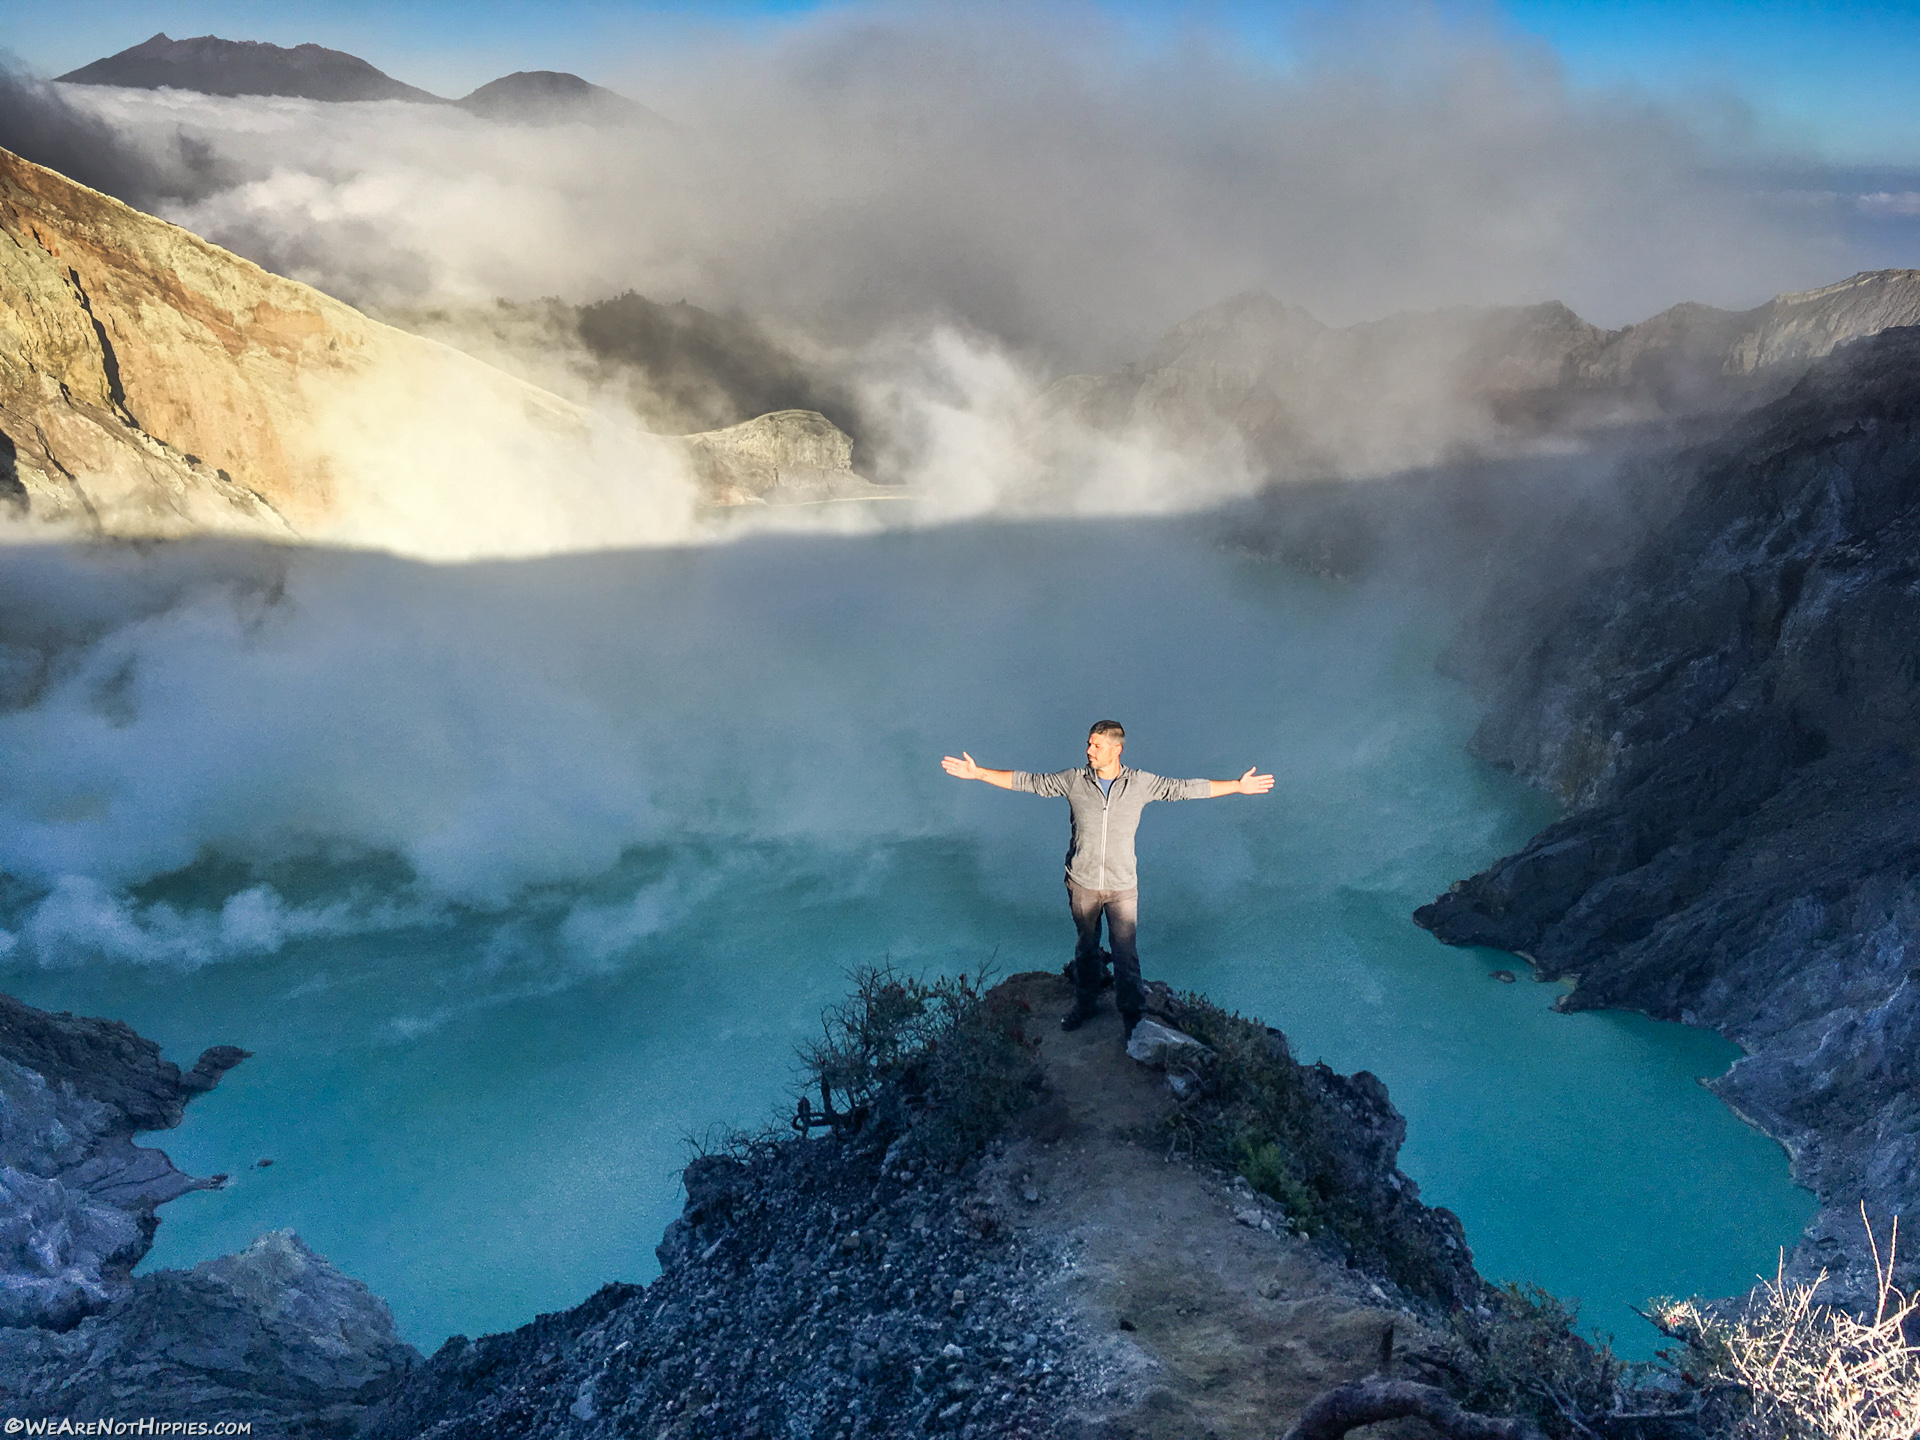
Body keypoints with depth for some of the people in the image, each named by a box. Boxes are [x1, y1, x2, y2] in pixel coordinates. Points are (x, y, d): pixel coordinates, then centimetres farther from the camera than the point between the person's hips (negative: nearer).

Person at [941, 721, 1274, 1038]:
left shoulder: (1141, 783, -8)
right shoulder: (1073, 781, -8)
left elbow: (1185, 788, -2)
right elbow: (1028, 781, -3)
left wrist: (1238, 786, -2)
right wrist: (977, 773, -6)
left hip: (1122, 886, -1)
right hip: (1082, 884, 1)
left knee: (1125, 952, 4)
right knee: (1085, 947, 18)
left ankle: (1132, 1013, 24)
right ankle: (1084, 1005, 39)